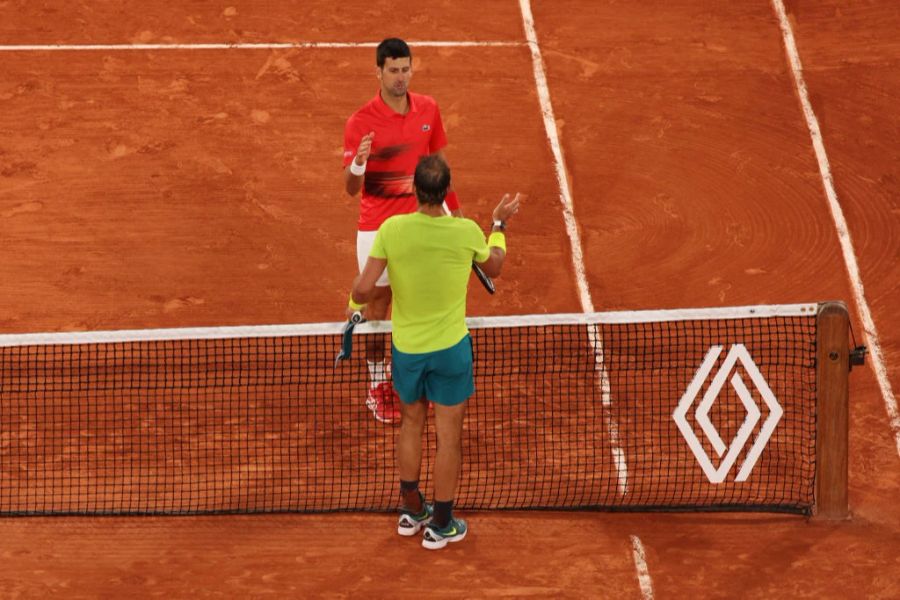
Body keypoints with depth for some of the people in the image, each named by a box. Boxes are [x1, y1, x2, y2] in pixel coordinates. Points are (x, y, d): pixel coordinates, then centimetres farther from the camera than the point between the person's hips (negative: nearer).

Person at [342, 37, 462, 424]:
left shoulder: (428, 109, -2)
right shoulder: (360, 123, -16)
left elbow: (439, 161, 12)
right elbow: (352, 189, -16)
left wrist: (454, 209, 14)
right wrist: (358, 163, -37)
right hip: (377, 228, -4)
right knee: (378, 308, 6)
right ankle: (377, 388, 19)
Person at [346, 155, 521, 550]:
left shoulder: (392, 229, -17)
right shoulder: (466, 232, -17)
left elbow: (364, 287, -18)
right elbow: (494, 268, 6)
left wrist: (355, 305, 6)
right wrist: (500, 225, 21)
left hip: (406, 348, 2)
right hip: (450, 348, -2)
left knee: (411, 424, 23)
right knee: (449, 436, 11)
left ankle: (411, 511, 37)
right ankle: (440, 525, 21)